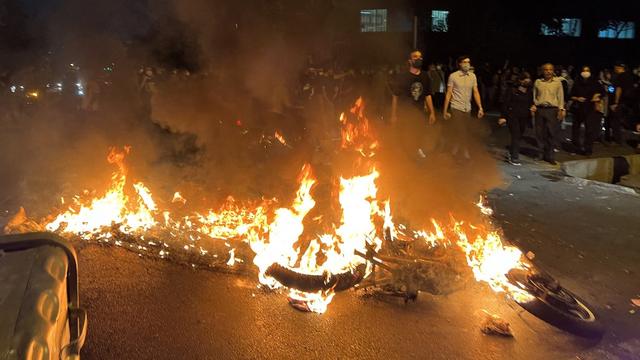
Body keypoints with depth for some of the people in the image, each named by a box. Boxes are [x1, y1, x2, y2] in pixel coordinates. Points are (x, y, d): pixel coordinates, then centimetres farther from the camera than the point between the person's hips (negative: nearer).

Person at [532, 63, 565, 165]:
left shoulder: (557, 82, 5)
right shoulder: (538, 82, 9)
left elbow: (560, 96, 5)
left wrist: (561, 109, -2)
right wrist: (533, 105, 1)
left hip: (552, 110, -1)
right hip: (540, 109, 2)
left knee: (551, 134, -3)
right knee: (540, 133, 2)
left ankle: (549, 156, 4)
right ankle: (542, 153, 14)